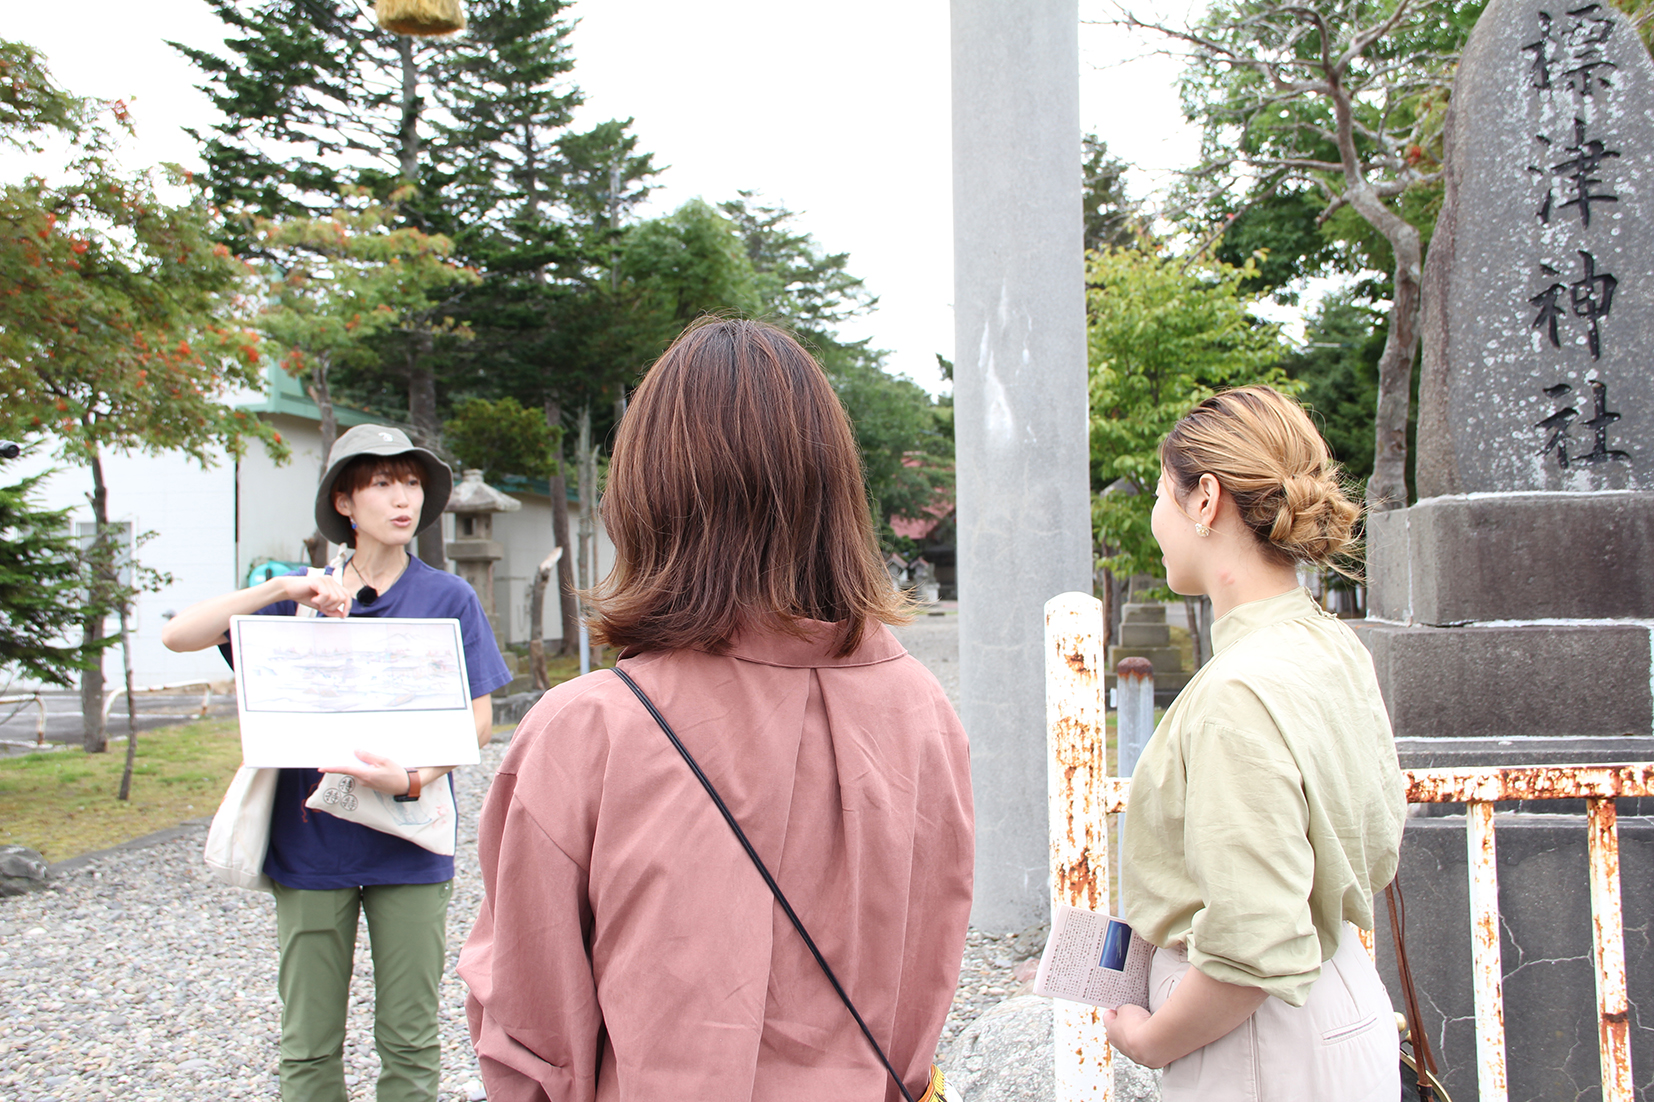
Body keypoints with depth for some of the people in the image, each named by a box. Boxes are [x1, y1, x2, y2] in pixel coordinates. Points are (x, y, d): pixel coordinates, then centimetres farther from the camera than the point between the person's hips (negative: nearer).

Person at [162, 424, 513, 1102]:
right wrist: (285, 590, -18)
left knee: (408, 1044, 6)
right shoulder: (299, 598, 5)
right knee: (308, 1047, 9)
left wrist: (413, 779, -21)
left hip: (406, 843, -1)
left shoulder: (448, 598, 0)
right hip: (311, 840, 1)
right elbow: (179, 636, -4)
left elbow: (478, 720, -2)